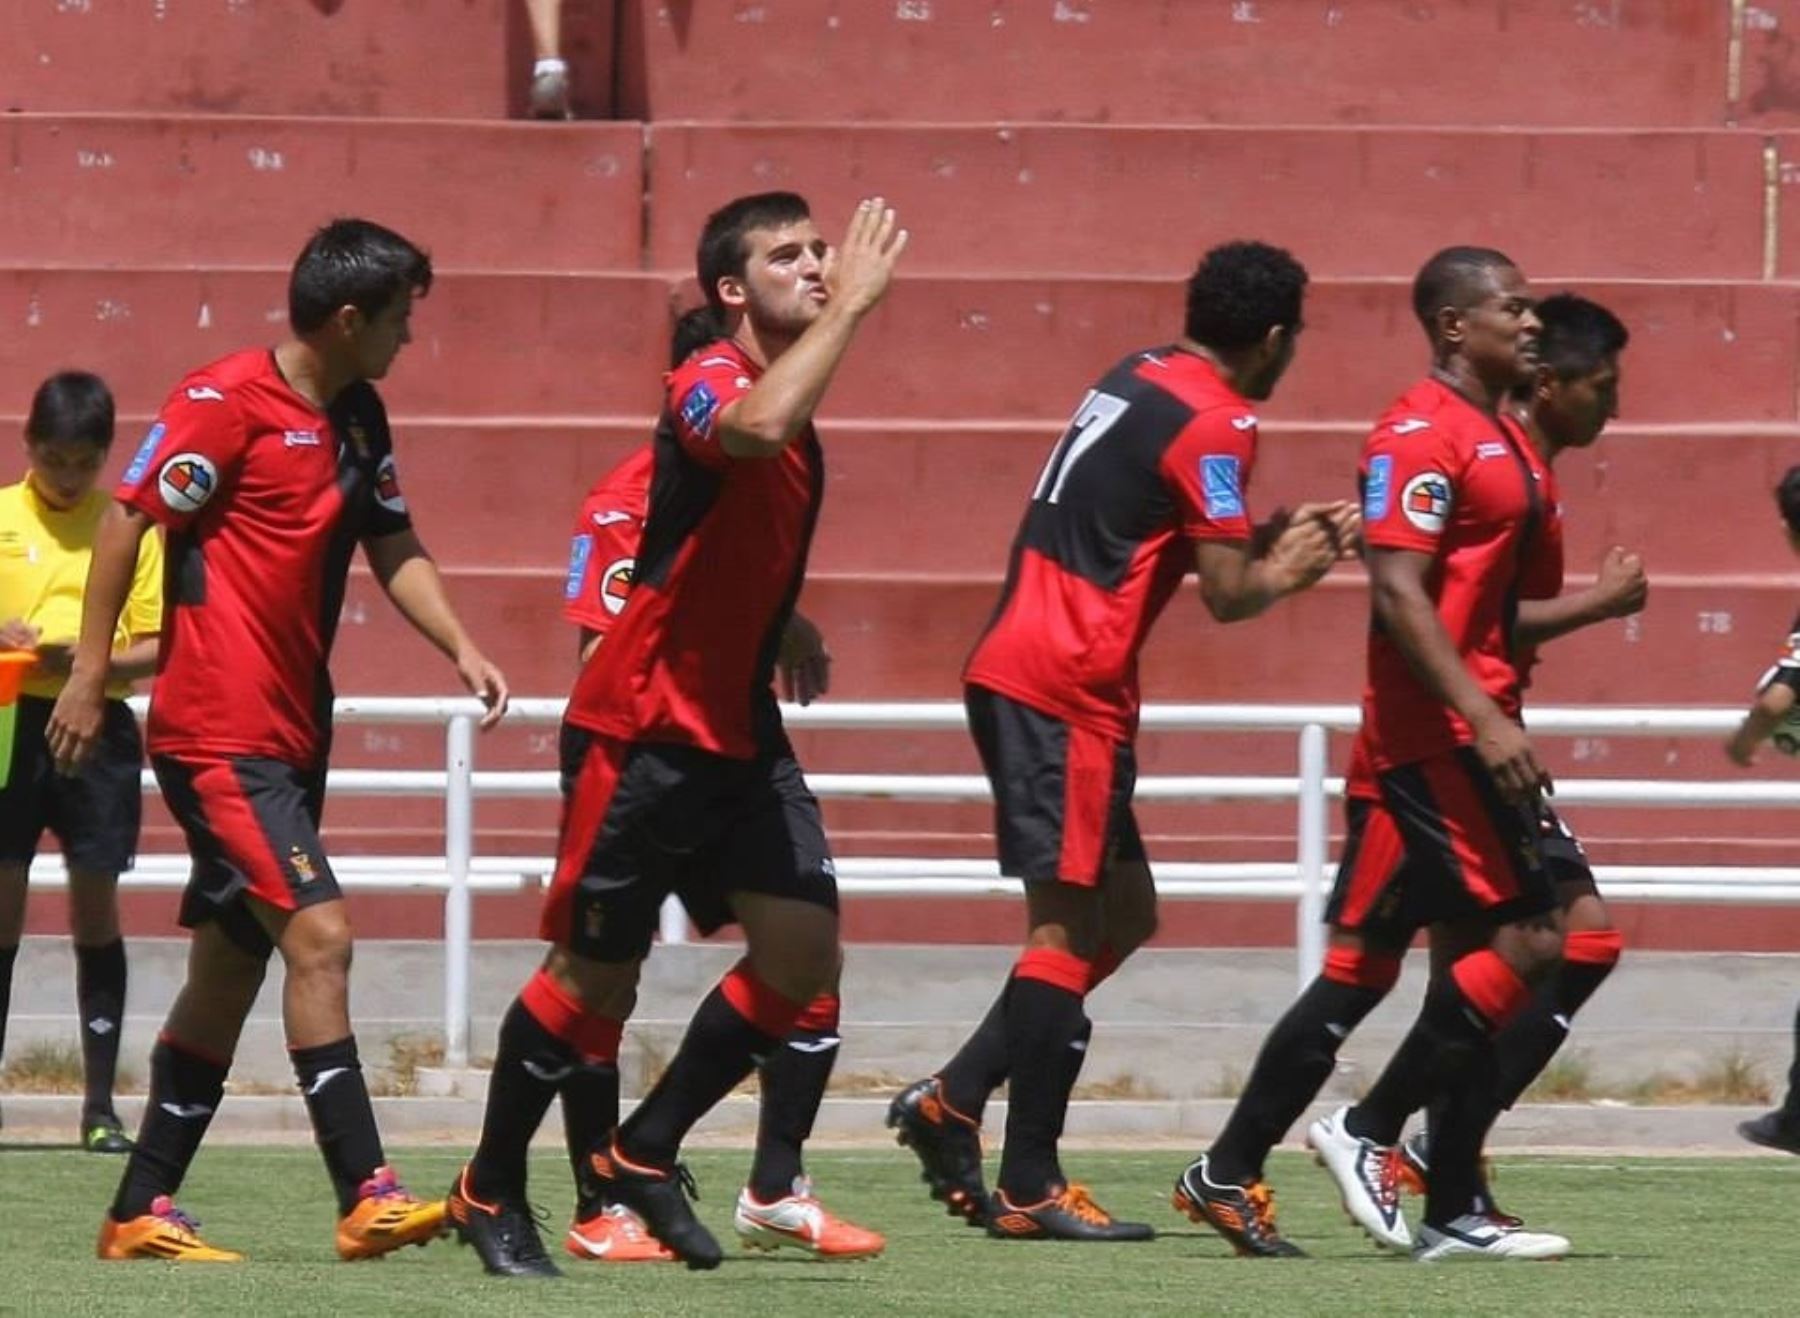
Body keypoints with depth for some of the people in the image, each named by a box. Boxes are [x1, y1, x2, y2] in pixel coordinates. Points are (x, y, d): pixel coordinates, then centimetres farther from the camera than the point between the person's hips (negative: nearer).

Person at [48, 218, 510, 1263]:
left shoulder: (359, 421, 13)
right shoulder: (227, 402, -11)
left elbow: (395, 550, 18)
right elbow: (129, 520, -10)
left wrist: (461, 647, 1)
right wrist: (90, 672, -11)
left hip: (290, 736, 9)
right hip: (217, 732, -9)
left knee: (231, 967, 10)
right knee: (318, 932, -17)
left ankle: (143, 1212, 15)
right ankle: (367, 1195, -21)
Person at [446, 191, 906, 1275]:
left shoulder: (789, 387, 12)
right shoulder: (709, 382, -16)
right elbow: (756, 429, -42)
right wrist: (853, 306, -35)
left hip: (740, 735, 8)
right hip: (647, 728, -8)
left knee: (803, 952, -3)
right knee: (596, 975, 0)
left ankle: (644, 1155, 13)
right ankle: (492, 1193, 17)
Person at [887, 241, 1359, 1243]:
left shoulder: (1141, 381, 16)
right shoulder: (1211, 424, -12)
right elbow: (1229, 593, -12)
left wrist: (1275, 537, 22)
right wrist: (1300, 567, 7)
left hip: (1018, 672, 10)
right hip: (1064, 690, -10)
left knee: (1123, 916, 14)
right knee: (1071, 925, -7)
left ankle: (950, 1102, 11)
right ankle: (1029, 1188, -7)